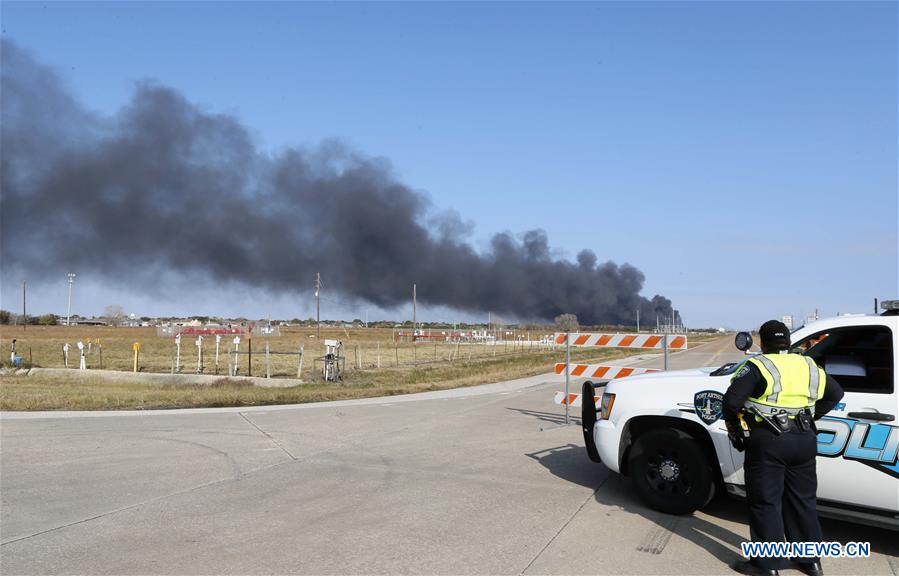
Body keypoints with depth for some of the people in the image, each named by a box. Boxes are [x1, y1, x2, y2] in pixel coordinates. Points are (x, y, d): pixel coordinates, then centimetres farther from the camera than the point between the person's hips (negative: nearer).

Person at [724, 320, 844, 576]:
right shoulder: (808, 365, 10)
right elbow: (835, 393, 20)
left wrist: (733, 426, 0)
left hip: (768, 441, -6)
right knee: (802, 500, 17)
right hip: (804, 440, 6)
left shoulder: (758, 366, -10)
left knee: (766, 503, 3)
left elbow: (732, 400, -18)